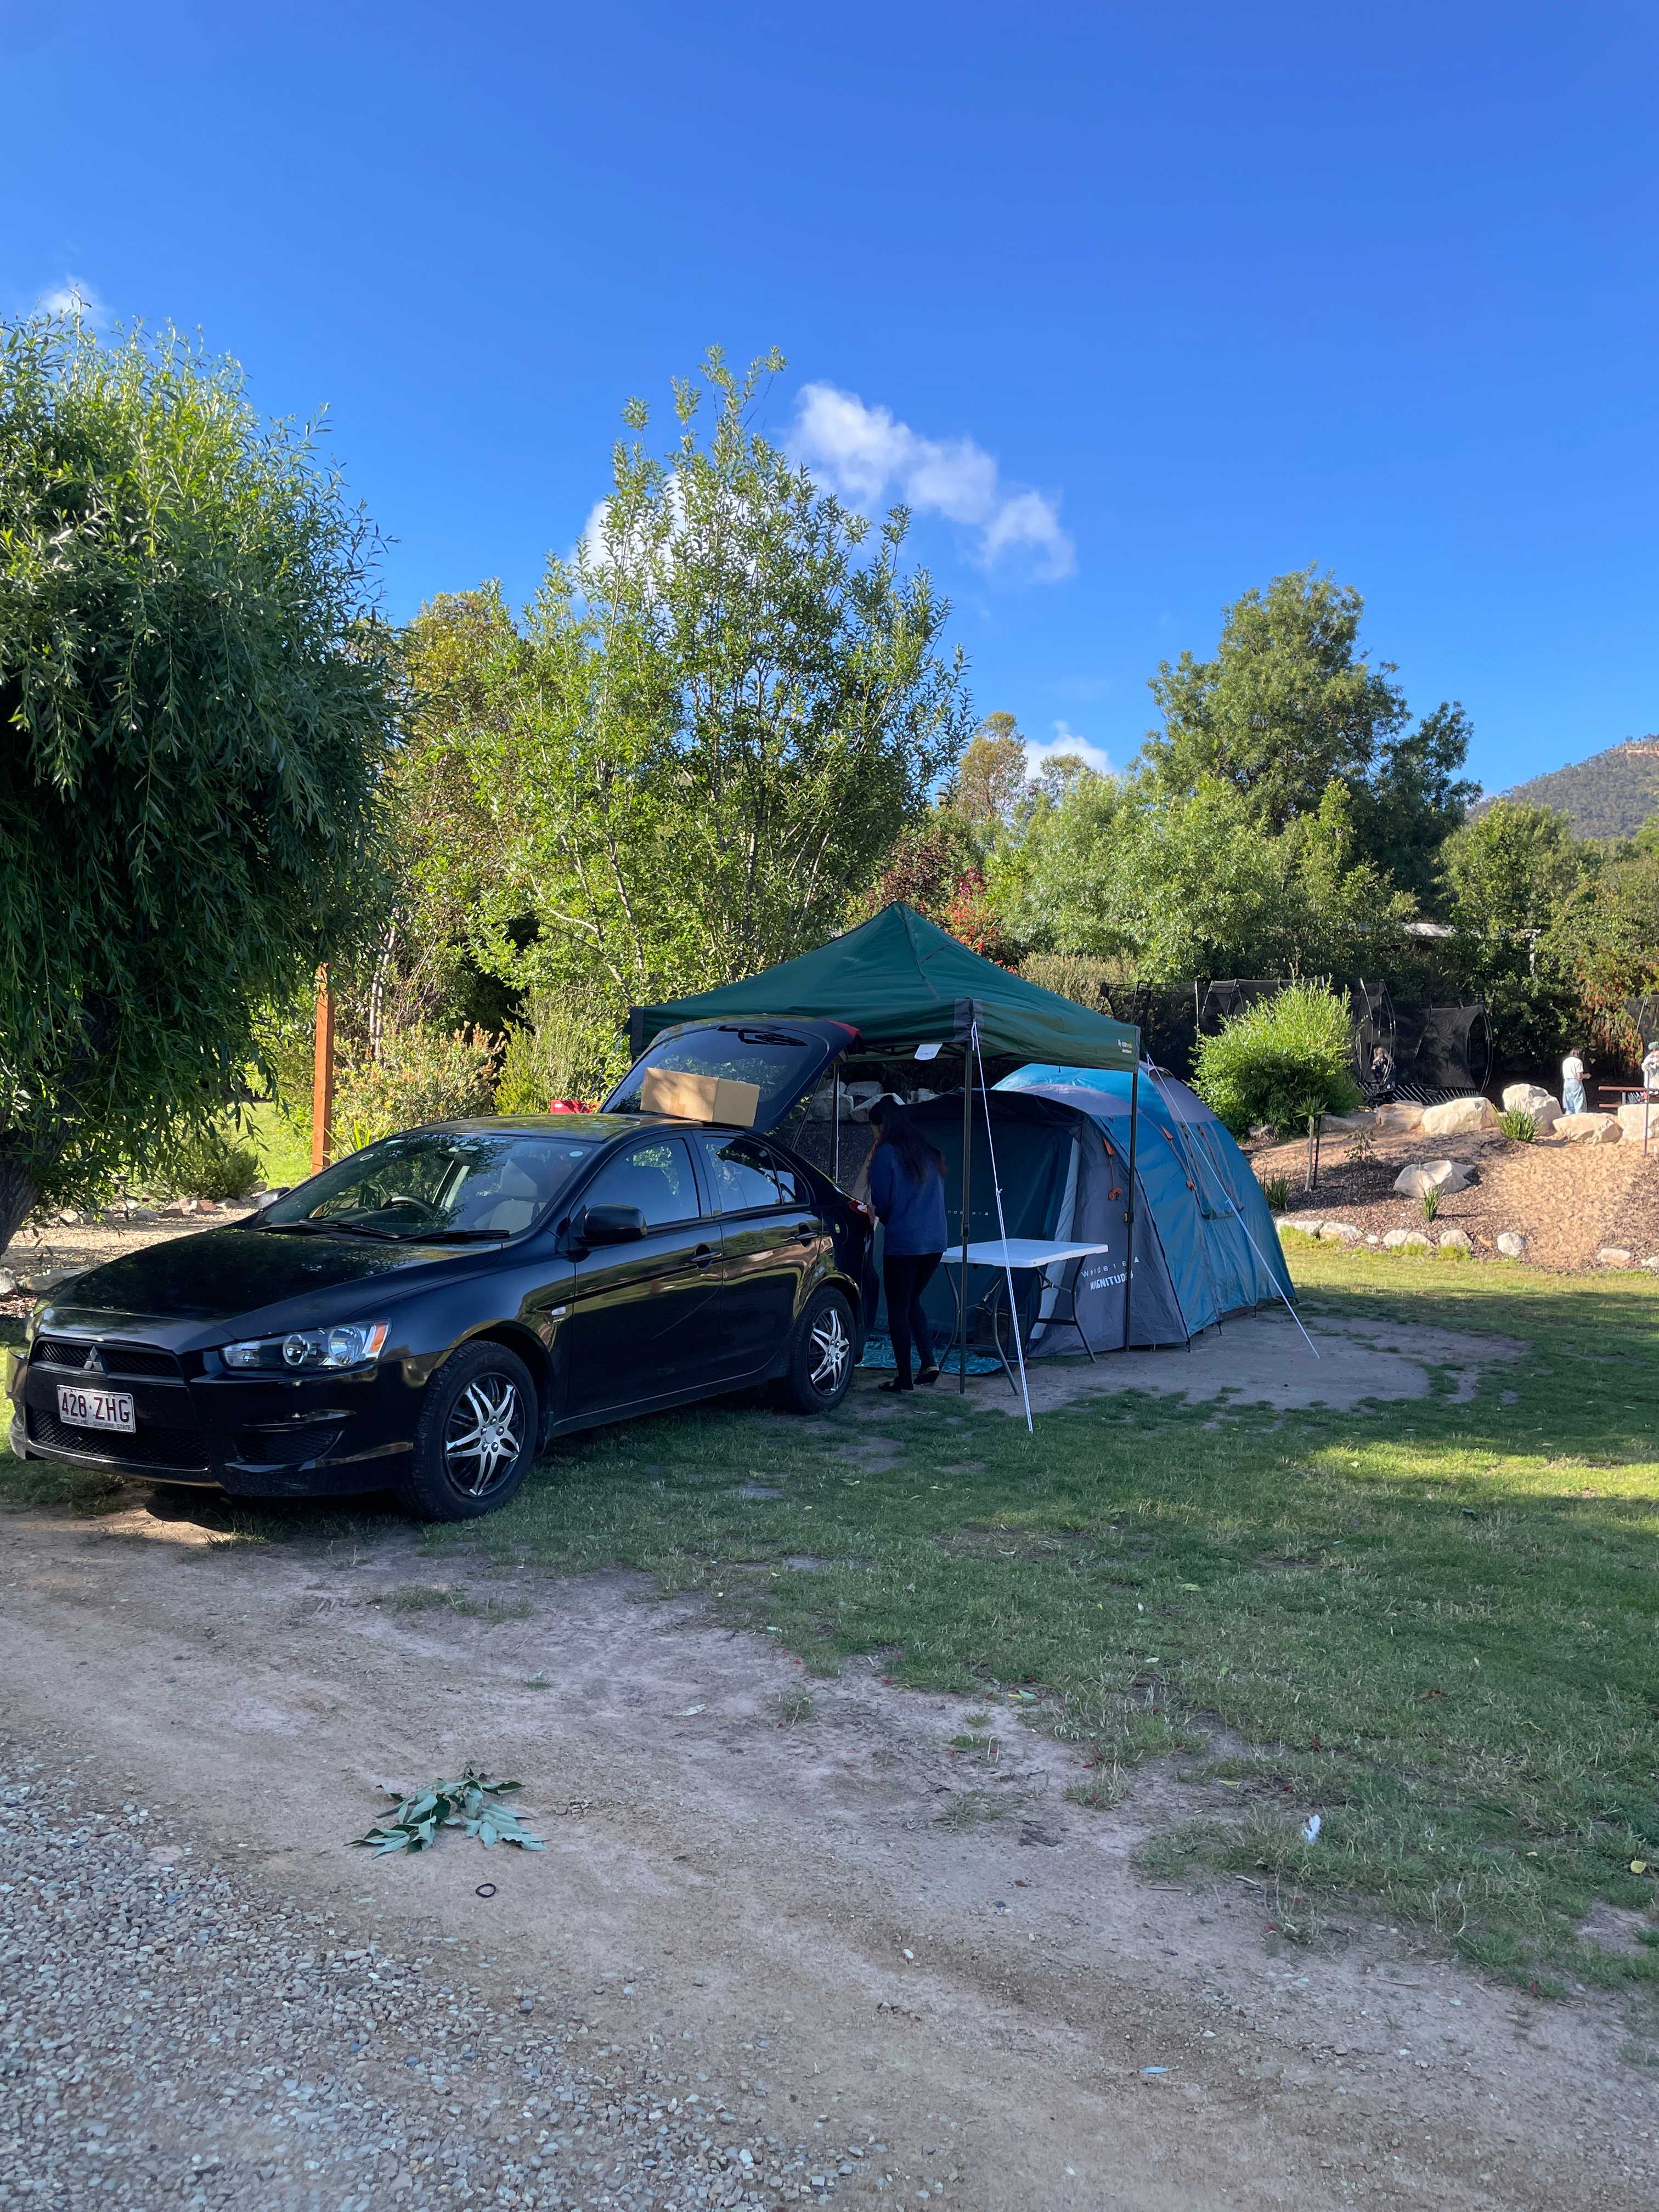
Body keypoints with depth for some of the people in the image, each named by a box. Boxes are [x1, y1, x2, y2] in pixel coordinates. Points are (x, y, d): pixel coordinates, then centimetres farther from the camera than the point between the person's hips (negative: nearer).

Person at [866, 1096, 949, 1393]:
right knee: (912, 1301, 20)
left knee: (898, 1308, 4)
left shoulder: (886, 1153, -9)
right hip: (936, 1240, 7)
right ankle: (929, 1362, 9)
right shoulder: (929, 1153, 12)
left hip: (903, 1242, -7)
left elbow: (881, 1202, -7)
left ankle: (904, 1378, 8)